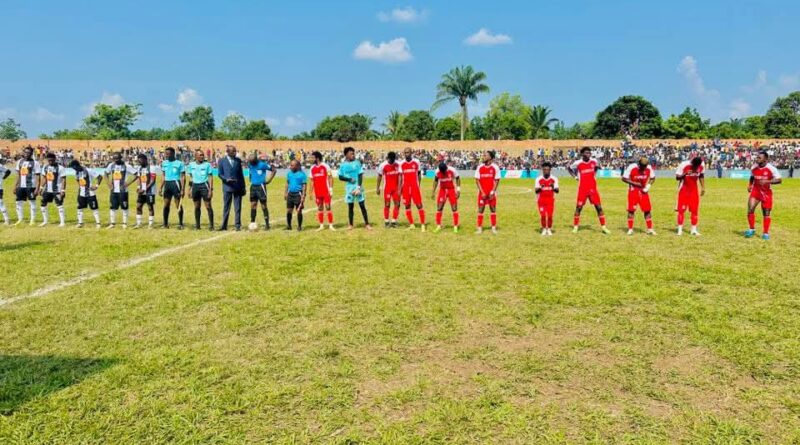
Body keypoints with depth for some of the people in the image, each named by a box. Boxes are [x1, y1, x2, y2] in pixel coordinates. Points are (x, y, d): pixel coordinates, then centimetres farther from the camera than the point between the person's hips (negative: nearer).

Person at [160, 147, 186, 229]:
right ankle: (165, 223, 14)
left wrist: (183, 189, -13)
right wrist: (161, 188, 12)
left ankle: (180, 224, 5)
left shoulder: (179, 163, -5)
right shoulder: (164, 163, 11)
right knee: (166, 205, 6)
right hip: (167, 184, 5)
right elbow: (163, 176, 17)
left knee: (178, 205, -2)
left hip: (176, 184, -5)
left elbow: (183, 177, -6)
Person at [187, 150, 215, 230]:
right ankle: (197, 225, 16)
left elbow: (210, 177, -4)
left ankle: (211, 225, -2)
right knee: (196, 207, 8)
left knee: (208, 206, -6)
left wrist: (211, 189, -10)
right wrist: (189, 188, 12)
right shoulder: (191, 164, 8)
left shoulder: (207, 164, -3)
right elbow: (191, 177, 16)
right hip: (195, 186, 4)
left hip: (204, 185, -4)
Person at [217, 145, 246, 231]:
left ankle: (238, 225, 8)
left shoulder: (238, 160, 9)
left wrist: (243, 187, 8)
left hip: (238, 187, 2)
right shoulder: (221, 161, 2)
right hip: (227, 187, -2)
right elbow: (220, 174, 0)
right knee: (226, 207, 5)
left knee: (238, 208, 3)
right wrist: (226, 179, -19)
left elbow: (241, 174, 11)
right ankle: (224, 226, 13)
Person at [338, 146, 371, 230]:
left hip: (358, 187, -1)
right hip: (349, 188, 1)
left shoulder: (357, 162, 0)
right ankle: (351, 224, 17)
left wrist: (359, 187, -12)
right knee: (350, 206, 7)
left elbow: (360, 175, -3)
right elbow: (340, 177, 5)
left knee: (362, 205, 0)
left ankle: (367, 224, 5)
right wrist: (349, 179, -11)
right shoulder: (343, 165, 2)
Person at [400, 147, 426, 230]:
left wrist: (419, 185, 1)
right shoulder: (402, 164, 5)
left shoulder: (416, 162, 0)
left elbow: (419, 174, 6)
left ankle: (422, 224, 0)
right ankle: (411, 224, 14)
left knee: (419, 205, -4)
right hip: (405, 187, 3)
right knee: (407, 206, 5)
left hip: (415, 187, -3)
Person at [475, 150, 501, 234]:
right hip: (482, 192, 1)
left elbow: (497, 181, -2)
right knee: (480, 209, 1)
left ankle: (493, 227, 13)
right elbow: (477, 180, 0)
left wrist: (492, 192, -10)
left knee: (493, 209, 5)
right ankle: (479, 227, 7)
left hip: (491, 193, -1)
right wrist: (482, 192, -7)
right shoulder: (479, 167, -1)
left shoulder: (495, 167, -4)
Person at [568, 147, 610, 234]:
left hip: (593, 188, 2)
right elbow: (569, 169, 9)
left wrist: (595, 174, 10)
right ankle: (575, 226, 12)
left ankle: (603, 226, 7)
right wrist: (575, 176, 0)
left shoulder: (594, 161, 1)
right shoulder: (578, 163, -7)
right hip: (582, 189, -2)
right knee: (579, 207, 1)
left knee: (599, 207, 1)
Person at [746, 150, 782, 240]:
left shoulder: (771, 168, -15)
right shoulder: (754, 167, -2)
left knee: (766, 213, 4)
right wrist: (750, 185, 1)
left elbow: (779, 180, -16)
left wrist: (767, 181, -29)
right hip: (755, 191, 3)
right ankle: (752, 229, 5)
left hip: (766, 192, -3)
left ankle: (766, 233, 16)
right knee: (750, 209, -12)